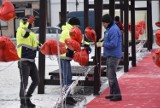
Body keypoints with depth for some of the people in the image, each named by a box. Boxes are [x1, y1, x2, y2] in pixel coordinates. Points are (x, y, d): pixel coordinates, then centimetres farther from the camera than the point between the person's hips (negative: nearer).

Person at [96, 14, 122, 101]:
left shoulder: (114, 30, -19)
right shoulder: (109, 29, 13)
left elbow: (113, 44, -25)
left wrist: (103, 44, -15)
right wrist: (102, 43, 7)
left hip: (114, 56, -11)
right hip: (110, 55, 11)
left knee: (111, 75, -10)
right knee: (109, 74, 17)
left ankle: (117, 95, -6)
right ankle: (112, 93, 26)